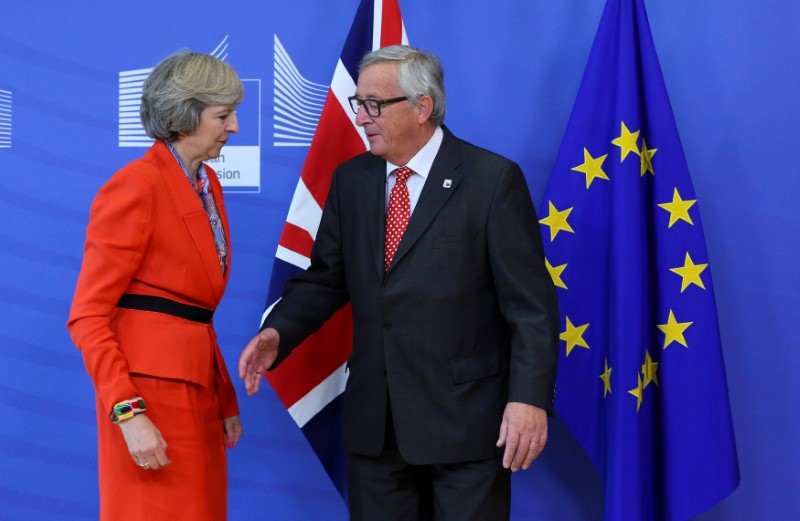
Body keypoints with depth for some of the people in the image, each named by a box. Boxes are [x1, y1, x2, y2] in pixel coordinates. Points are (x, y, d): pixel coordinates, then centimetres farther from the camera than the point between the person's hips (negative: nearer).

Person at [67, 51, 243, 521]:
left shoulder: (208, 183, 14)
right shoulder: (136, 186, -12)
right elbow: (88, 315, -14)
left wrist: (226, 398, 15)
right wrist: (128, 412, -22)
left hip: (198, 384, 8)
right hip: (152, 389, -8)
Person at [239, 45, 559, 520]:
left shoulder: (493, 179, -8)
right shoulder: (351, 180, 8)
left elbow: (531, 304, -10)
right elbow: (325, 279, 11)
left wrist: (530, 397, -18)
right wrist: (278, 333, -7)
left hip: (465, 416, -5)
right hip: (374, 421, 5)